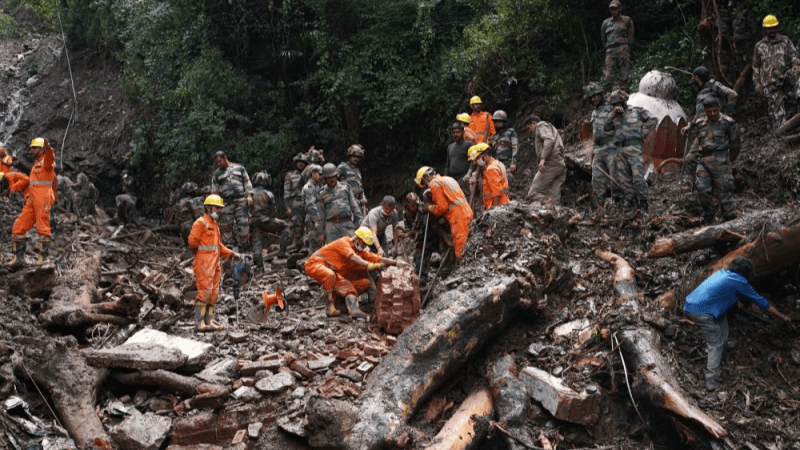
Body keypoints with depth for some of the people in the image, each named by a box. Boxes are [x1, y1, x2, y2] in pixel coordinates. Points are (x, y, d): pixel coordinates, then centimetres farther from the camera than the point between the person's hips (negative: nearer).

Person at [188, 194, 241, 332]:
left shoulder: (215, 224, 21)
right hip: (204, 264, -9)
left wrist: (232, 254, 12)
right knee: (205, 291, -12)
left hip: (214, 264, 9)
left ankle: (209, 320, 17)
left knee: (214, 293, 10)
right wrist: (200, 253, 1)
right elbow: (192, 242, -12)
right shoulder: (201, 223, -8)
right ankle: (199, 322, -9)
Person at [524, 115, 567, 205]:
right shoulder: (551, 128, 35)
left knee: (533, 192, -12)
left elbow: (549, 140, -14)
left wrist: (543, 158, -24)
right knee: (554, 198, 1)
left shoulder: (541, 126, 7)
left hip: (550, 164, -9)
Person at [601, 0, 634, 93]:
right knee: (608, 75, -7)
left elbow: (630, 37, 10)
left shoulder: (627, 20, 12)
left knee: (624, 75, -8)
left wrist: (625, 48, 4)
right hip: (610, 52, 3)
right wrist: (608, 48, 12)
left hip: (623, 50, -3)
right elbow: (603, 39, 24)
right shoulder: (606, 23, 19)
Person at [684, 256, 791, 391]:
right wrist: (782, 317, 19)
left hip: (689, 306, 8)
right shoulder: (739, 282, 1)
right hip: (703, 312, -8)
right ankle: (711, 382, -5)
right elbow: (761, 301, 9)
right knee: (715, 345, 0)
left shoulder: (721, 273, 21)